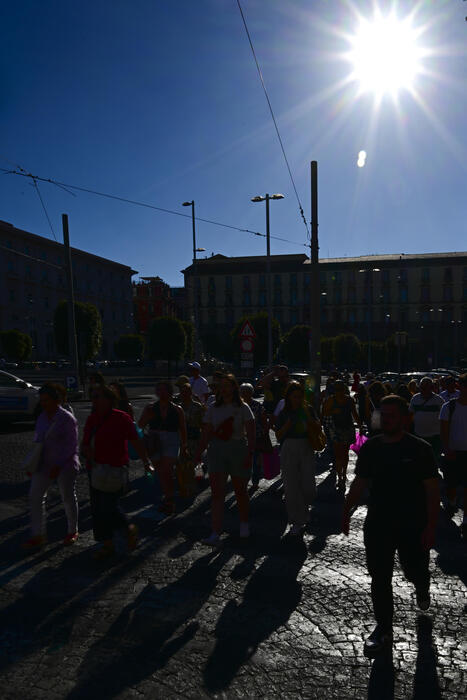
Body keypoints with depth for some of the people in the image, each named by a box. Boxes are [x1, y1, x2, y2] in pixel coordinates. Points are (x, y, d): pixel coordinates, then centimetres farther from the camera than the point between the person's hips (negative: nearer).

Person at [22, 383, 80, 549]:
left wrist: (58, 466, -19)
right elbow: (38, 438, 14)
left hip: (64, 466, -6)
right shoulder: (42, 416, 4)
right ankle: (38, 535, 17)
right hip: (44, 464, 7)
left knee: (68, 498, 8)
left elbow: (71, 446, -16)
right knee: (35, 497, 4)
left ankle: (73, 531, 27)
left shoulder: (67, 419, -16)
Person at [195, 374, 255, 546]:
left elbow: (251, 433, -8)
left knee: (240, 491, 12)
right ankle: (215, 534, -7)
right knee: (216, 493, -6)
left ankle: (244, 524, 36)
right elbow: (206, 434, 4)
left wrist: (250, 454, -17)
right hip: (216, 451, 2)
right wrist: (198, 453, -6)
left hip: (238, 450, -2)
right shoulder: (213, 409, 6)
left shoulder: (242, 408, -3)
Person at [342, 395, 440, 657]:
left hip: (413, 527, -2)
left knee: (415, 571, 14)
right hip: (377, 525, 3)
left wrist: (431, 526, -13)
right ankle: (384, 629, 26)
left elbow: (433, 490, -8)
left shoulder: (420, 449, -10)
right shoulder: (370, 447, 1)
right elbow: (360, 483, 9)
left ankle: (422, 588, 51)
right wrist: (347, 512, 8)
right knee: (380, 579, 7)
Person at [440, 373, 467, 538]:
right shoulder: (449, 407, -3)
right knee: (451, 484, 10)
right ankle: (451, 504, 42)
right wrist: (447, 450, -16)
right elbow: (444, 431, -5)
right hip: (453, 453, -1)